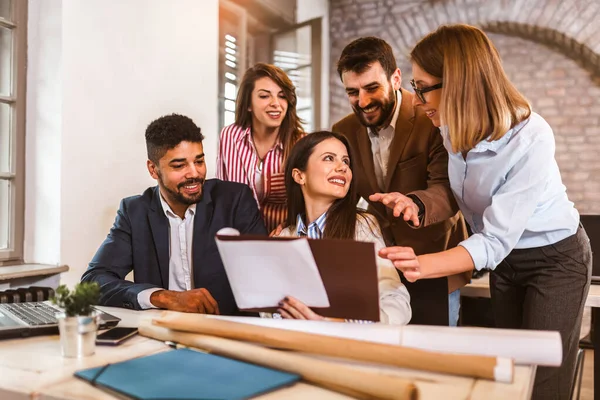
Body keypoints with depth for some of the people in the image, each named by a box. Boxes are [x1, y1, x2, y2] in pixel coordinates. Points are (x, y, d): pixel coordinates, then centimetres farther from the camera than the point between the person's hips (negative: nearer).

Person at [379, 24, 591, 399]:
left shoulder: (530, 139, -33)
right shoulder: (453, 128, -13)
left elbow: (496, 240, -36)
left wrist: (423, 265, -49)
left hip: (556, 259, -6)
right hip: (506, 260, 6)